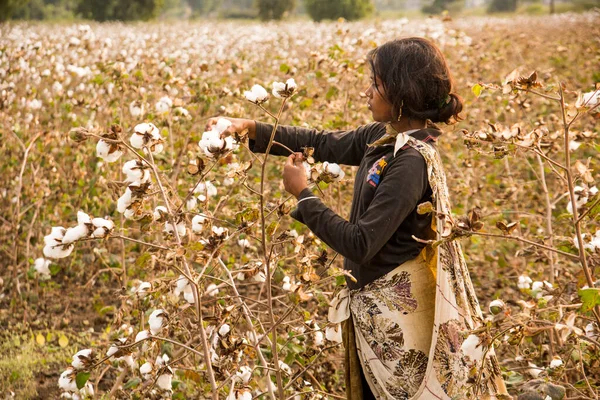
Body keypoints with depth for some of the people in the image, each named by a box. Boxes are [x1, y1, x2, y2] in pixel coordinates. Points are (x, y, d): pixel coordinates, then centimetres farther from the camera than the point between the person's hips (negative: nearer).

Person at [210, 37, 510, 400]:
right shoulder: (384, 137, 1)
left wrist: (304, 195, -15)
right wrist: (253, 129, 6)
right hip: (375, 304, 8)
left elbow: (360, 244, -25)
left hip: (397, 311, -8)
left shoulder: (410, 162, -25)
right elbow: (326, 144, 13)